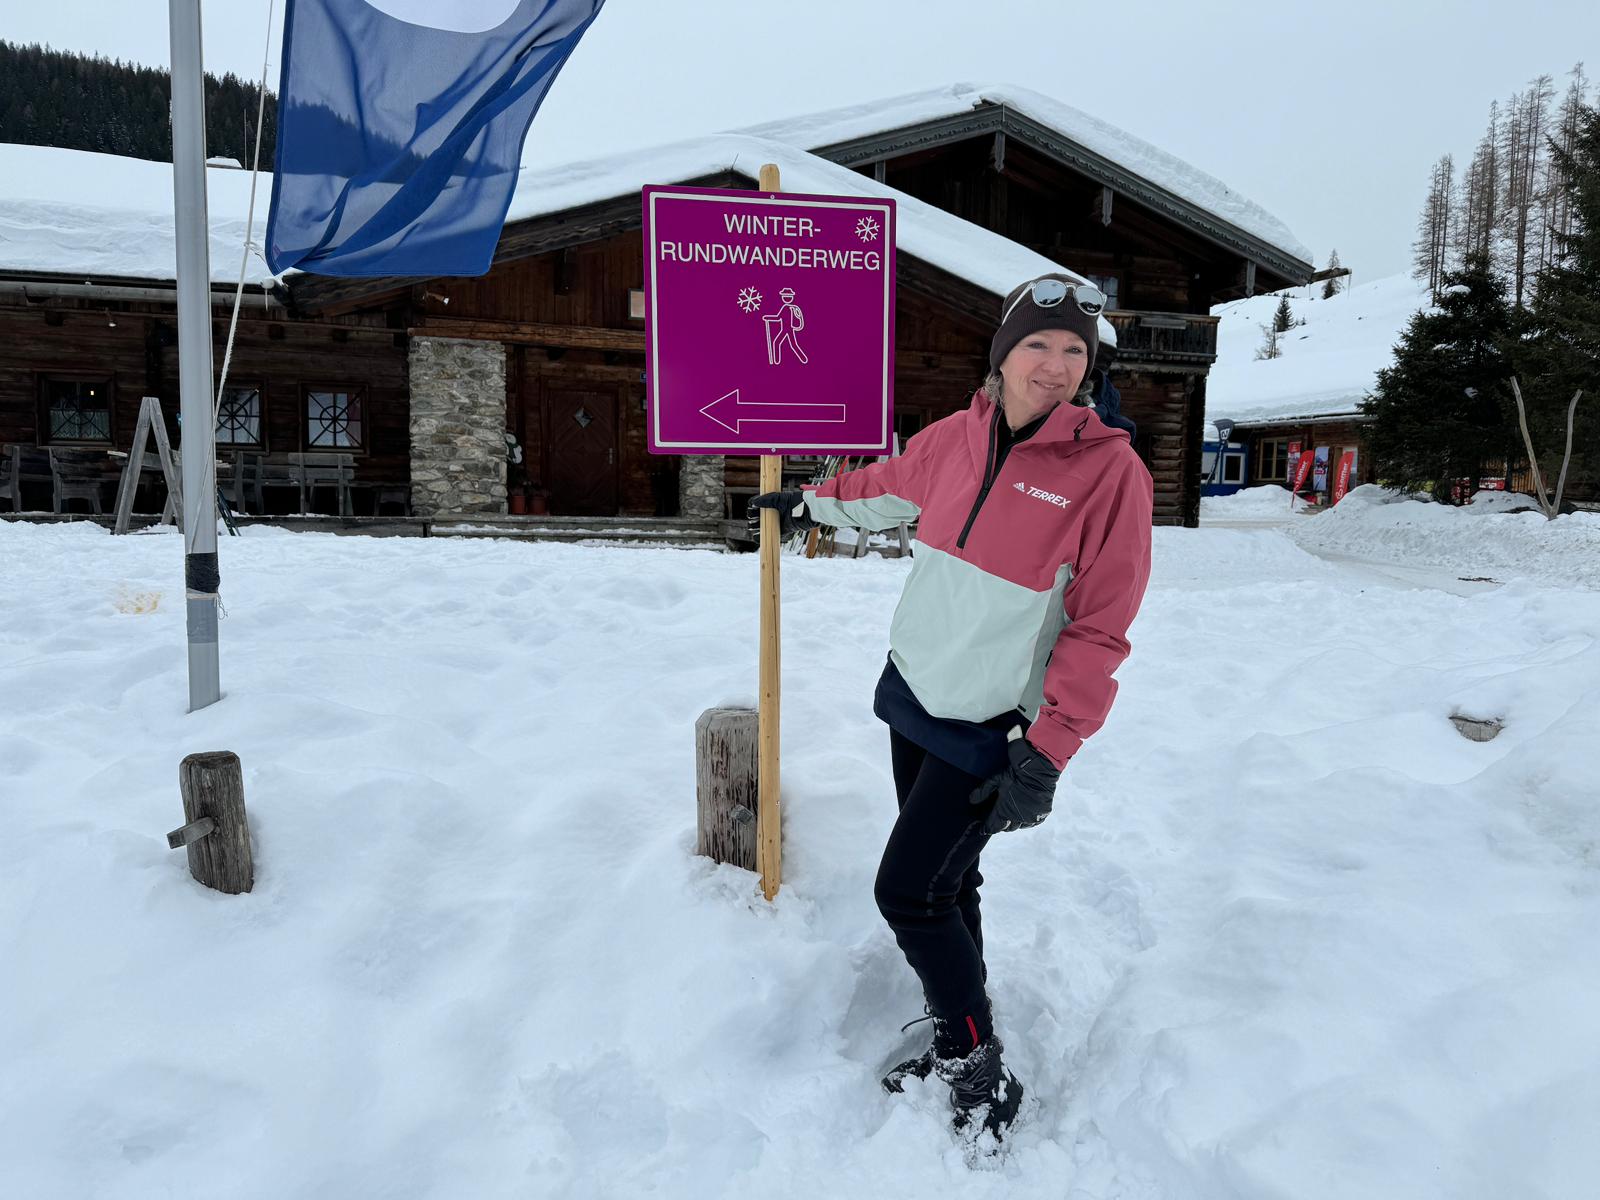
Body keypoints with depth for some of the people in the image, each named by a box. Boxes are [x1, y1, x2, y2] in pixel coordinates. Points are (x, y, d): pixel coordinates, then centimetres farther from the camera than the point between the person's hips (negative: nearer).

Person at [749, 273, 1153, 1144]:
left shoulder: (1110, 469, -15)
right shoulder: (958, 437, -1)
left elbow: (1099, 632, -14)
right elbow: (892, 485, 22)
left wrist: (1045, 759, -16)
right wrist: (812, 504, 36)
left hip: (988, 729, -6)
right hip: (913, 693, 6)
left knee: (907, 892, -5)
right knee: (944, 885, 16)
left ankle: (983, 1079, 16)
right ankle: (958, 1046, 35)